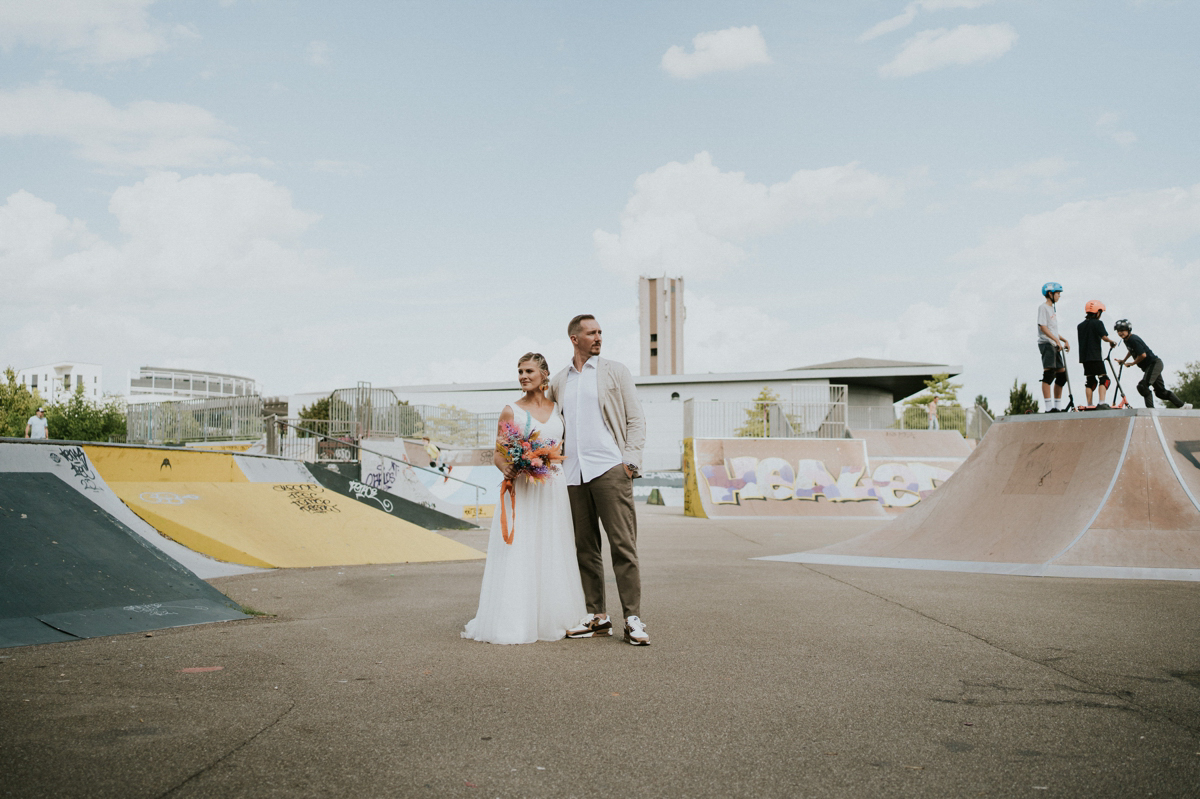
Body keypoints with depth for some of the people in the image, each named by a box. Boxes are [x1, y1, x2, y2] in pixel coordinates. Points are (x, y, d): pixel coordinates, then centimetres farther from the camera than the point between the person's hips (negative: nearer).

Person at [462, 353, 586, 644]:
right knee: (518, 553, -6)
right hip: (522, 490, -3)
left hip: (554, 490, 3)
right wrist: (506, 468, -19)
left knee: (553, 553, 5)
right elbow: (498, 455, 2)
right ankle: (515, 621, -2)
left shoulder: (557, 408, 11)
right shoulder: (511, 411, 4)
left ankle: (551, 618, 15)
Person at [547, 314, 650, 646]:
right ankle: (597, 617, 14)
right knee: (586, 548, 6)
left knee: (622, 544, -8)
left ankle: (633, 619, -5)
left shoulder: (615, 371, 8)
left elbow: (635, 419, 4)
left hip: (610, 469, -4)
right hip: (573, 474, 4)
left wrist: (630, 460, -7)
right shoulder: (558, 382, 17)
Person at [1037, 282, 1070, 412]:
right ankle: (1049, 407, -19)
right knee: (1049, 373, -15)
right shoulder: (1043, 307, -5)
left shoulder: (1053, 309, 22)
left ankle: (1058, 406, 12)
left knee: (1062, 374, 7)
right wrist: (1057, 340, -22)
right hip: (1046, 344, -9)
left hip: (1054, 345, 10)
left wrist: (1064, 340, 15)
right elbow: (1043, 327, -15)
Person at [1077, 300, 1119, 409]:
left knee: (1090, 380, 12)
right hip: (1095, 356, -6)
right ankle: (1101, 403, -19)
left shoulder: (1080, 325, 12)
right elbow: (1104, 337, -14)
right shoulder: (1097, 323, -6)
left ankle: (1089, 404, 8)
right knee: (1104, 379, -5)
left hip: (1084, 357, 6)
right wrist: (1112, 342, 4)